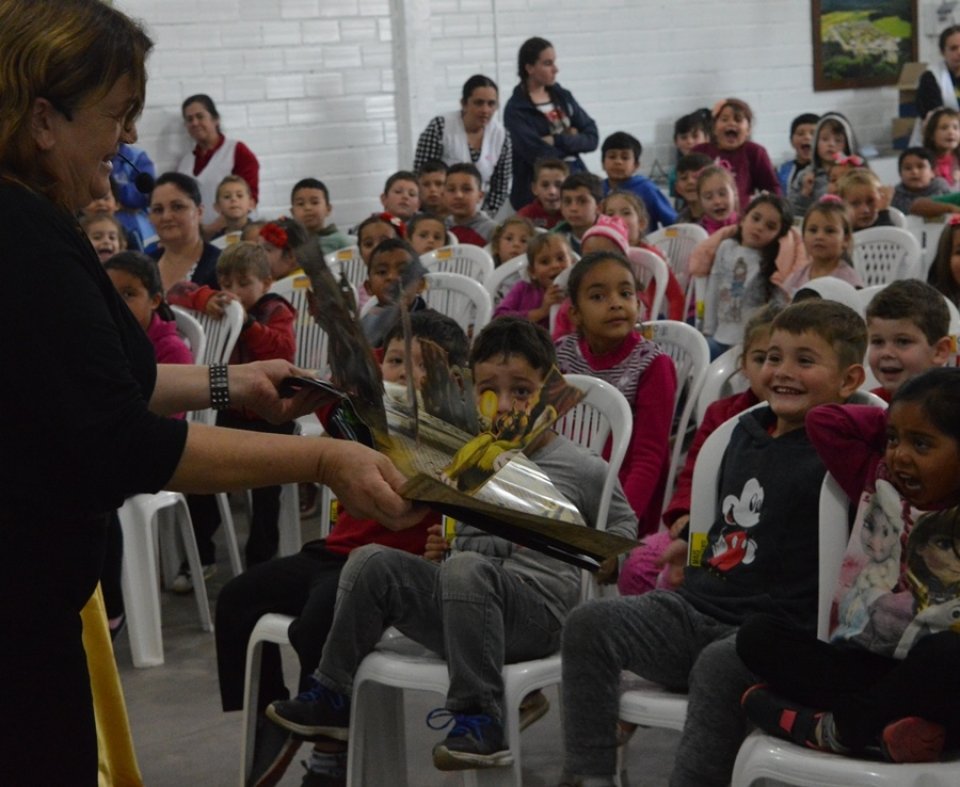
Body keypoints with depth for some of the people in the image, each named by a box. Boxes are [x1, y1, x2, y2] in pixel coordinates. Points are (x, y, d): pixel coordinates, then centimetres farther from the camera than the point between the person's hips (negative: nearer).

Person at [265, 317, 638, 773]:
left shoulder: (581, 469, 2)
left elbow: (623, 526, 13)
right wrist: (437, 547, 10)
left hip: (538, 610, -6)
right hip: (461, 612, 6)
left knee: (466, 569, -36)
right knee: (372, 562, -9)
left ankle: (479, 718, -32)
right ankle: (332, 695, -1)